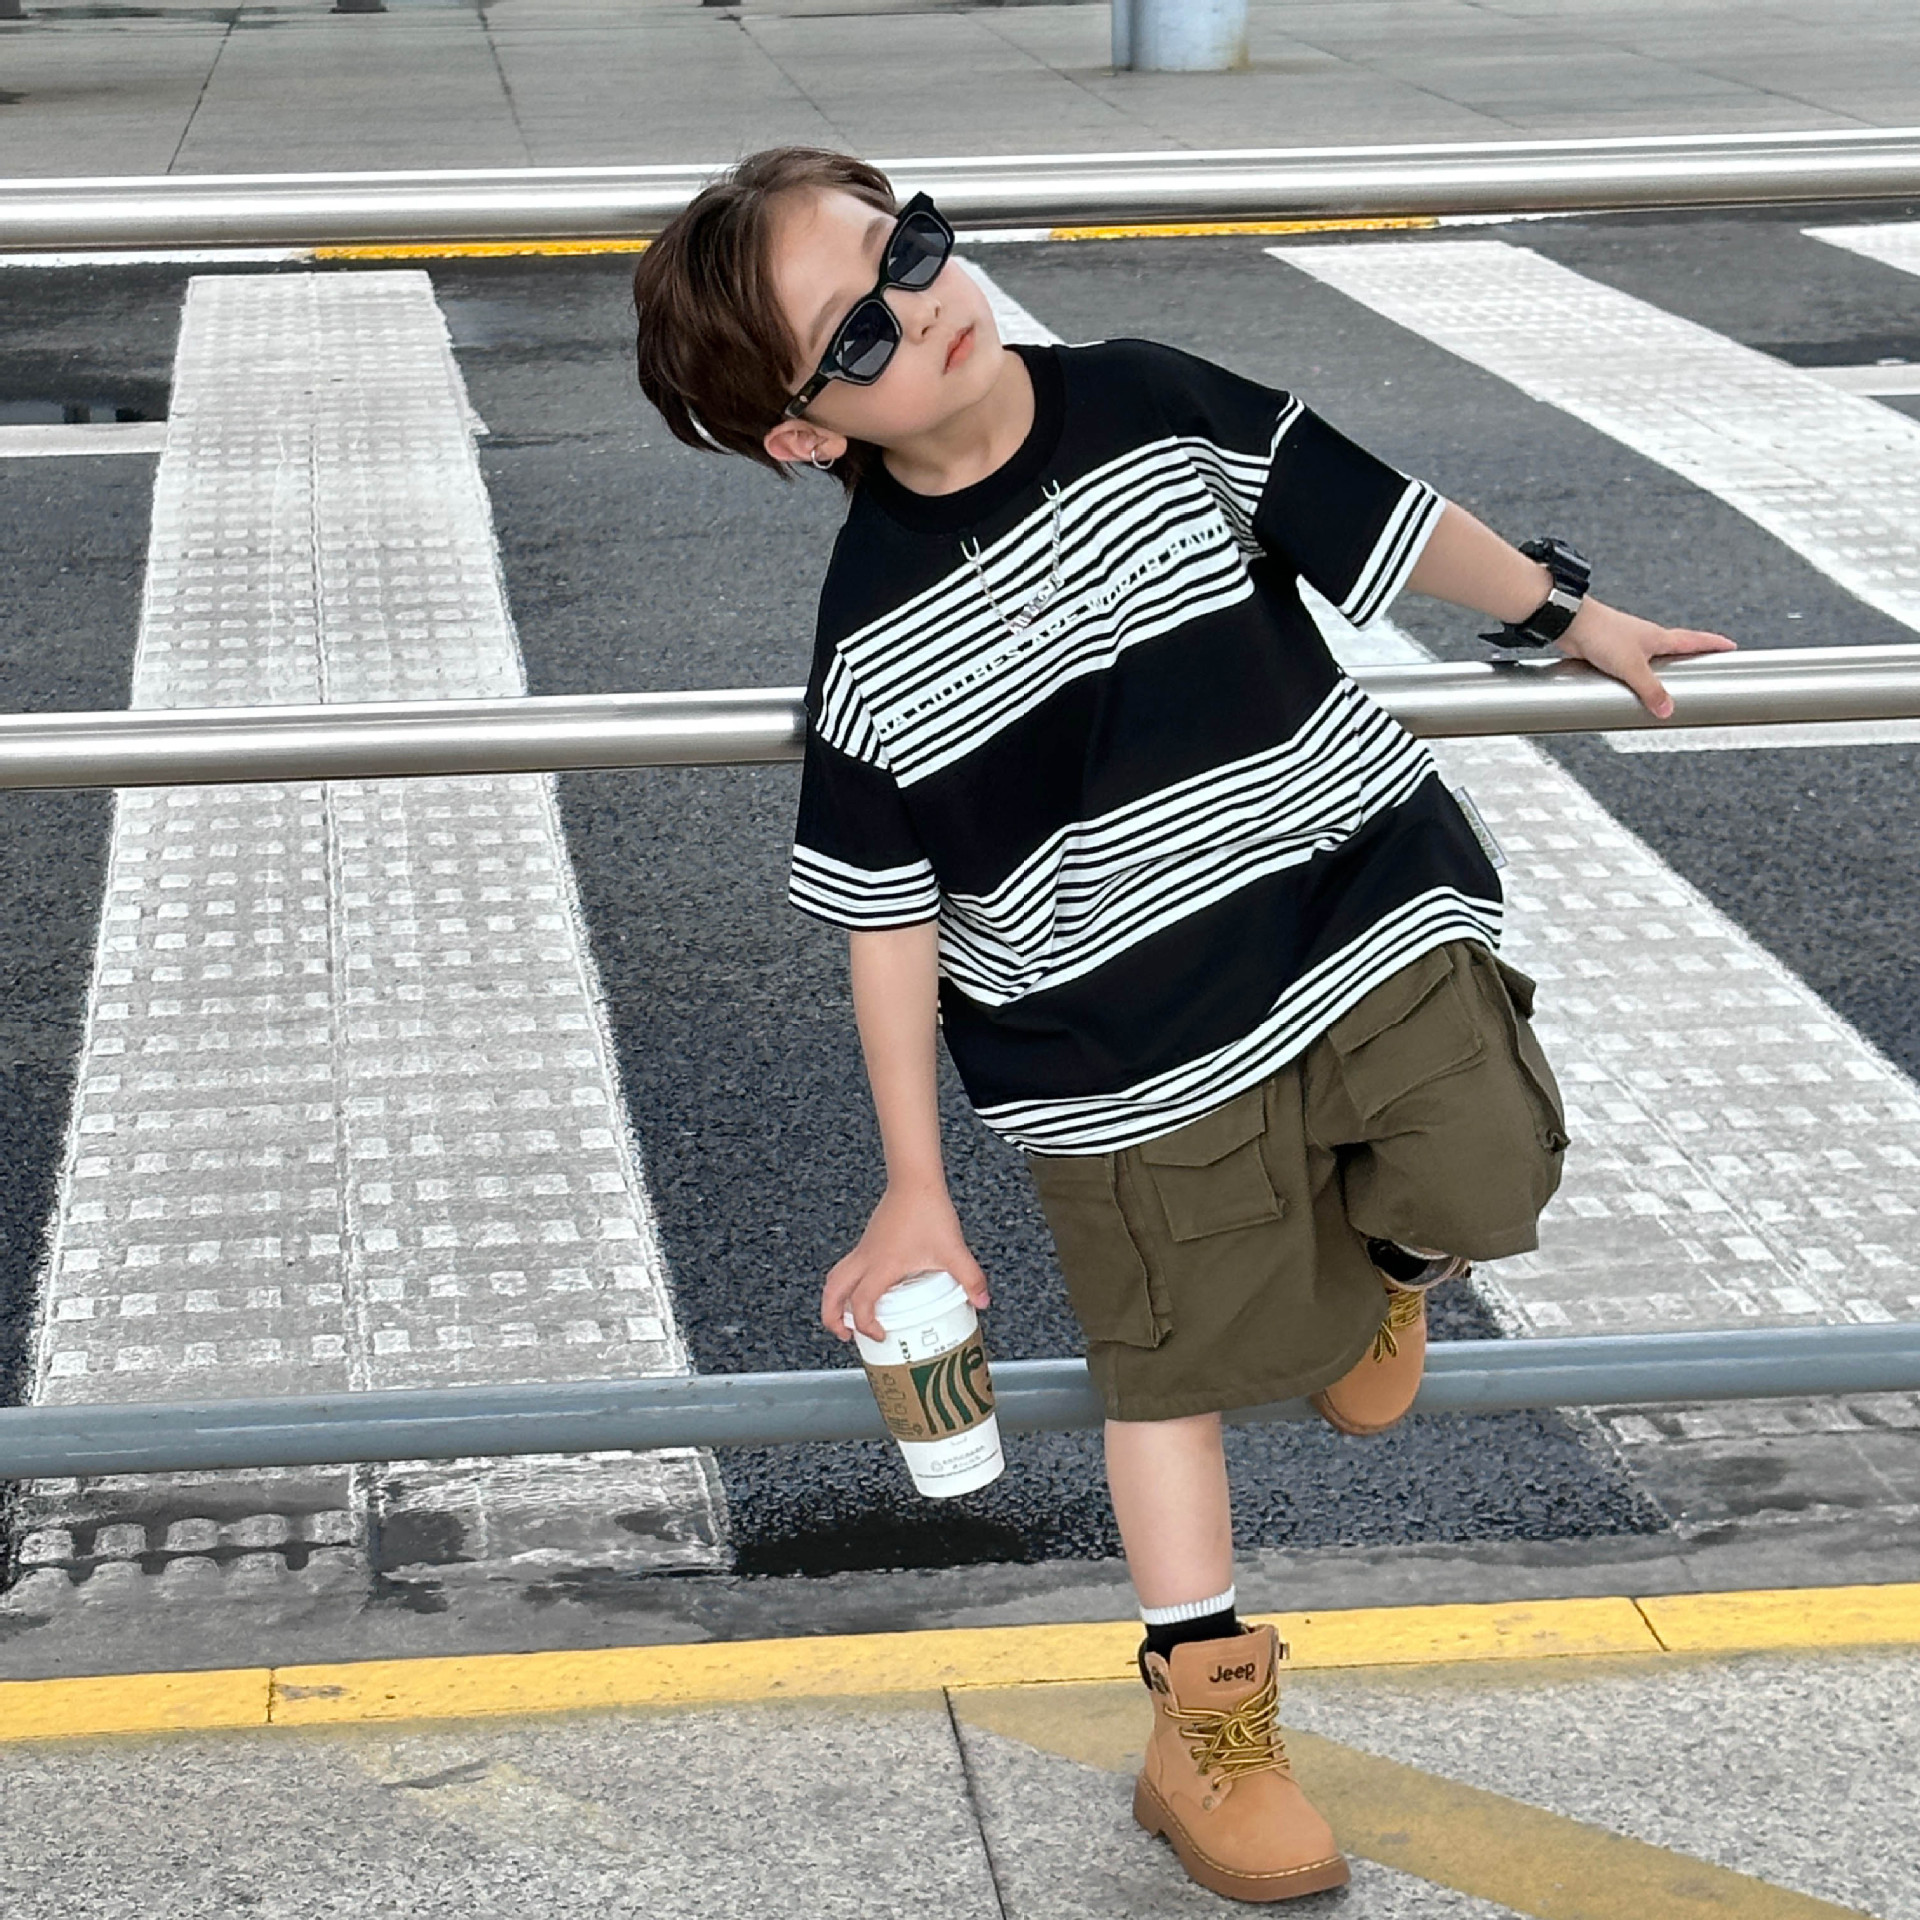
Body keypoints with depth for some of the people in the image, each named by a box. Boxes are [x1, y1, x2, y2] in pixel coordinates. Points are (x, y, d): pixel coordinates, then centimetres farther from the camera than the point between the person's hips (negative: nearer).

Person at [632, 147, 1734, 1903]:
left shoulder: (1156, 409, -9)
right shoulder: (874, 649, -13)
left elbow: (1366, 514, 6)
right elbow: (891, 924, -6)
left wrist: (1566, 612, 17)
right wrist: (915, 1195, -3)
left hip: (1370, 895, 2)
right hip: (1130, 1049, -2)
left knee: (1480, 1182, -16)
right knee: (1180, 1361, 8)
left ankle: (1375, 1258, 23)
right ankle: (1209, 1733, 26)